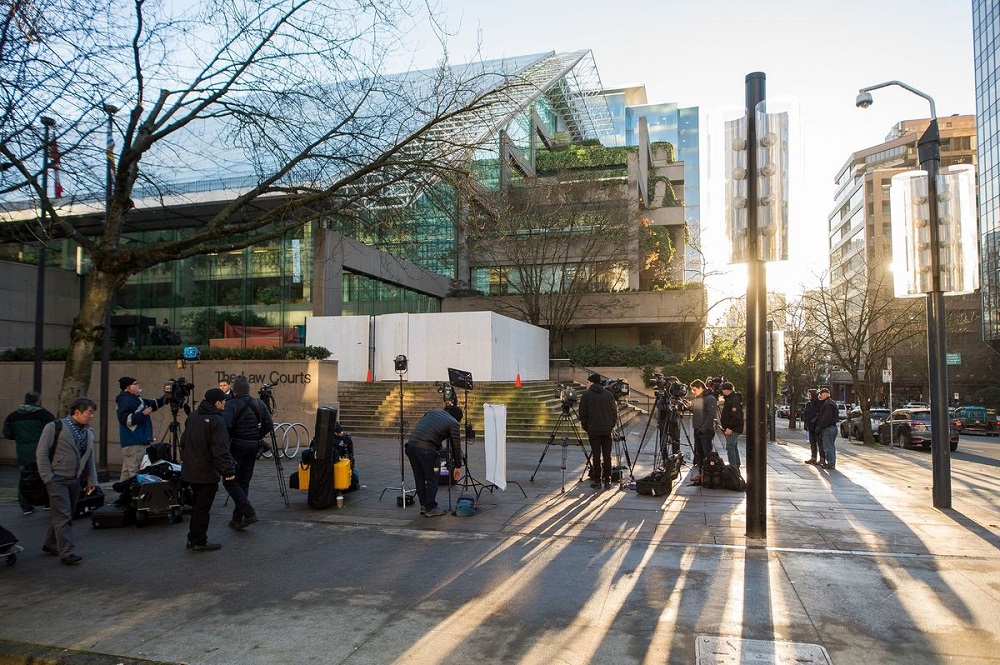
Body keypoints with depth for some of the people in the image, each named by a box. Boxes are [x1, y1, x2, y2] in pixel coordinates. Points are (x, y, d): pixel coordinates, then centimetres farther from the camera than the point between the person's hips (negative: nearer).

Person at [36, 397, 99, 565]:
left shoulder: (88, 432, 14)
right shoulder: (54, 427, -6)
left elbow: (90, 458, 18)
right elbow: (41, 453, -8)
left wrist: (91, 480, 12)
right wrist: (47, 478, -12)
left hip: (75, 480, 6)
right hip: (57, 479, -6)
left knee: (64, 515, 13)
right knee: (63, 516, -10)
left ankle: (50, 545, 29)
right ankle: (67, 552, -9)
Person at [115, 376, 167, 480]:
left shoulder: (136, 399, 18)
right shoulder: (125, 400, -12)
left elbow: (154, 404, 28)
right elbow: (125, 419, -22)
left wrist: (166, 397, 20)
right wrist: (143, 413, -21)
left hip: (138, 441, 11)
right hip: (134, 443, -10)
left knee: (127, 472, 14)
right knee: (134, 472, -12)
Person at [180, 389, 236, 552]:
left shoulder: (192, 417, 9)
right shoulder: (216, 421, -19)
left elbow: (183, 442, 20)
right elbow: (221, 450, -24)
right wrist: (228, 470, -22)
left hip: (190, 471, 9)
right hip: (207, 474, -9)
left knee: (196, 505, 19)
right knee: (203, 508, 1)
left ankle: (193, 539, 26)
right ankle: (199, 542, 8)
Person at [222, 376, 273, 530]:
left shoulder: (232, 404, -13)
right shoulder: (259, 404, 6)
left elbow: (225, 426, -23)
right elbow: (269, 425, 8)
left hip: (237, 446, -6)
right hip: (253, 447, 6)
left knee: (230, 481, 3)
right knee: (244, 482, 13)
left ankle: (249, 512, -10)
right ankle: (238, 519, 17)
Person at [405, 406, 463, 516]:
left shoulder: (433, 411, 24)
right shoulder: (453, 423, 7)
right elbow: (456, 446, 10)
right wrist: (457, 466, 20)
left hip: (410, 444, 6)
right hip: (426, 449, -6)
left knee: (419, 479, 17)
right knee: (432, 479, 10)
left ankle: (423, 506, 26)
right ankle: (430, 508, 16)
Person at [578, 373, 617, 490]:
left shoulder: (586, 395, -3)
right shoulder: (608, 394, 5)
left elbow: (583, 414, -2)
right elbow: (614, 412, 6)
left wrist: (585, 428, 9)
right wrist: (612, 425, 15)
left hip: (593, 430, -2)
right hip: (607, 430, 2)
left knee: (596, 455, 2)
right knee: (607, 455, 7)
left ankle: (597, 481, 3)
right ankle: (607, 481, 9)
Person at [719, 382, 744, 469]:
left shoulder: (735, 400, -17)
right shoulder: (729, 399, 16)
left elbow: (736, 416, -24)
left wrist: (730, 428, -24)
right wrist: (726, 427, 20)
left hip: (733, 429, -11)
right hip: (732, 429, 11)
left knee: (730, 447, -14)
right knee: (734, 447, 17)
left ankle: (733, 468, -15)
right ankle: (736, 467, 26)